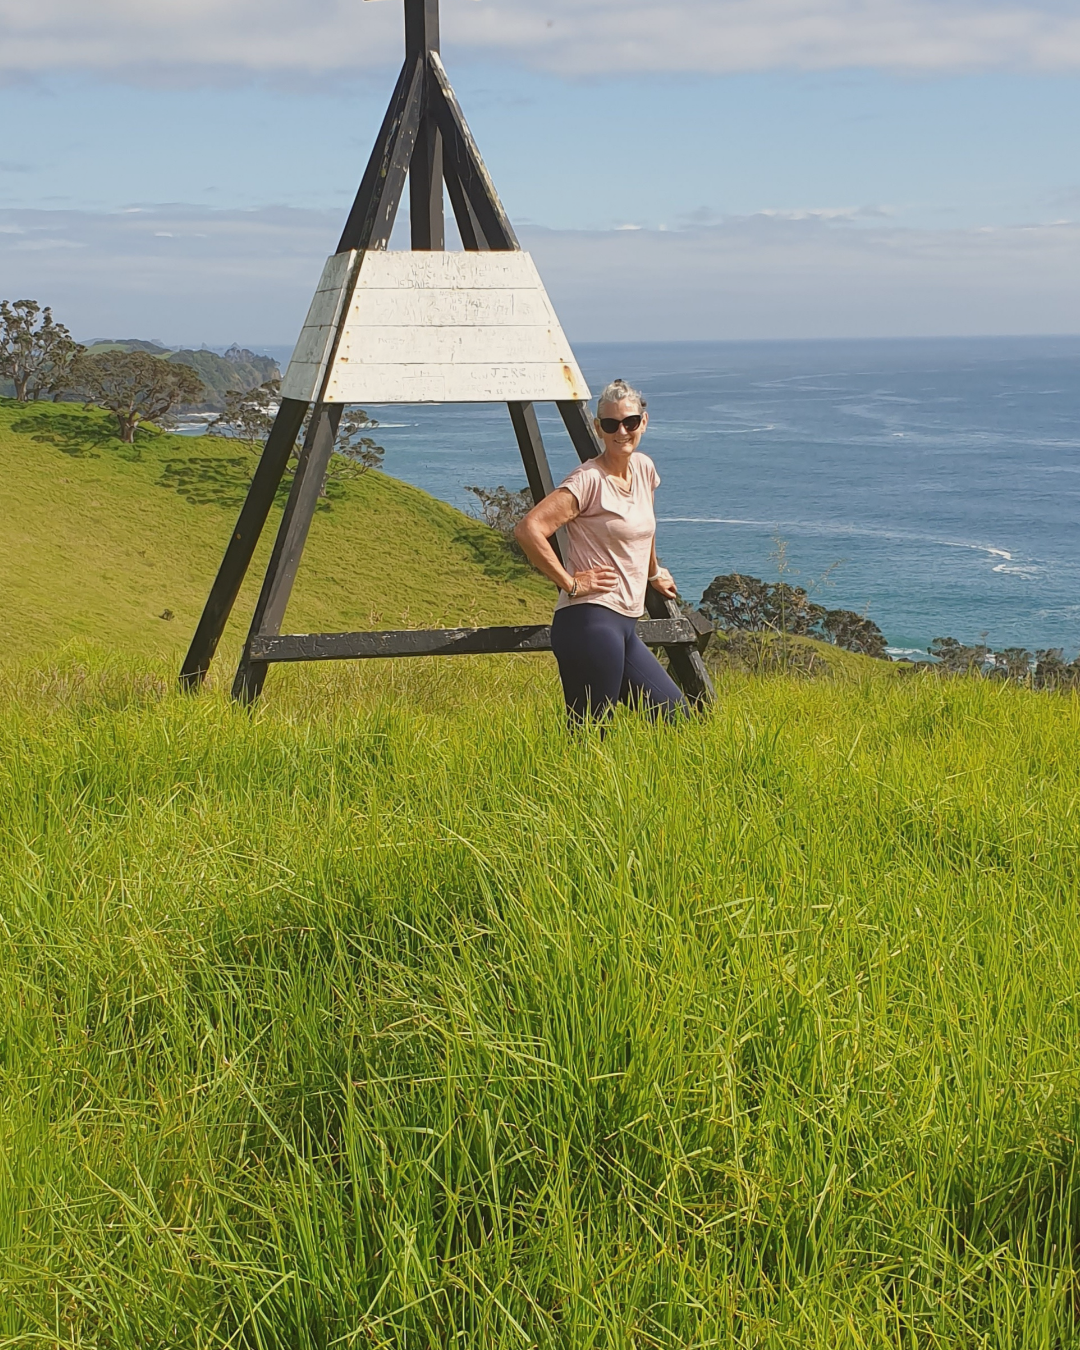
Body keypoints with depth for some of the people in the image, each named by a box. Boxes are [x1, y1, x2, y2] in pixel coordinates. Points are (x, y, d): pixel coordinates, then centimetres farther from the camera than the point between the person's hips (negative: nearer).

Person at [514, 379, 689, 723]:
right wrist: (570, 583, -17)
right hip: (590, 621, -9)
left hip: (625, 626, 9)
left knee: (676, 718, 11)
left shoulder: (644, 468, 12)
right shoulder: (589, 479, -12)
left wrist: (653, 573, 44)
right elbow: (529, 529, -23)